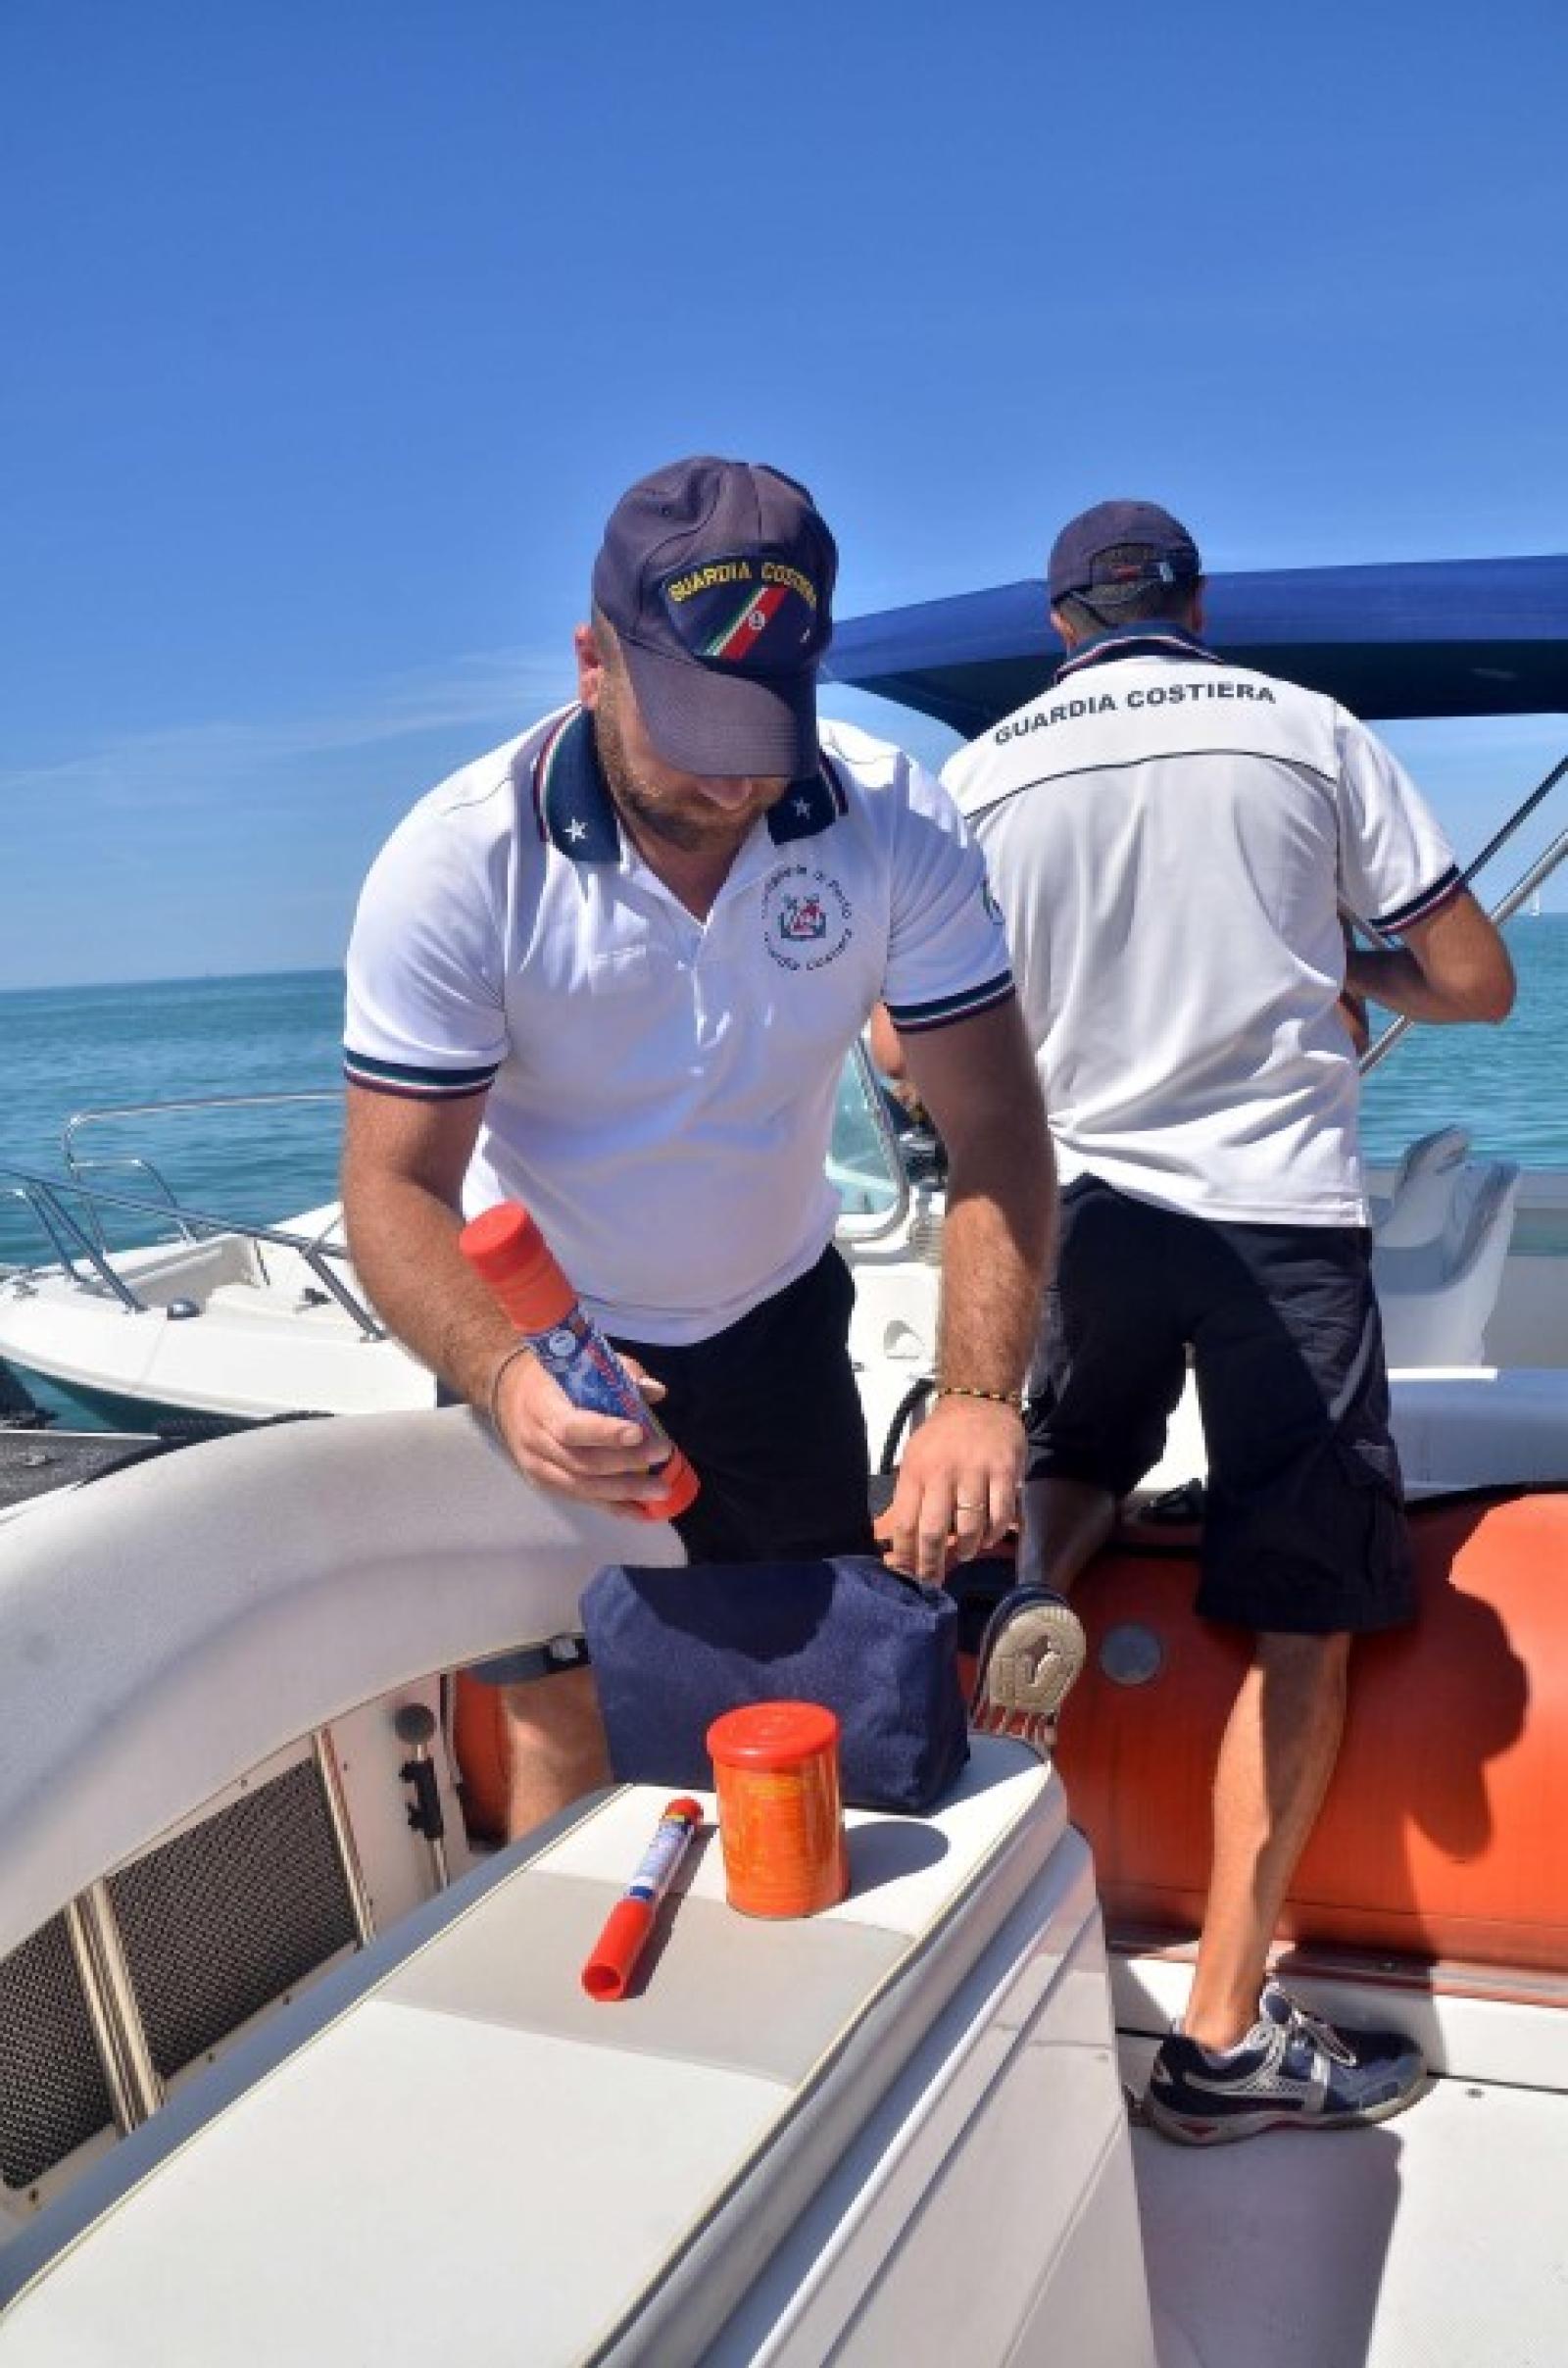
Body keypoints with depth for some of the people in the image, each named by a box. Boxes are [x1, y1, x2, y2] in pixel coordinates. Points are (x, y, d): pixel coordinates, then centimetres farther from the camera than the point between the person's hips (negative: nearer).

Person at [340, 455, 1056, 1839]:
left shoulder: (898, 829, -20)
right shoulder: (457, 865, -25)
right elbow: (396, 1185, -24)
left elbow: (993, 1128, -20)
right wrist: (502, 1377, -44)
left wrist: (981, 1397, -35)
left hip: (775, 1322, 2)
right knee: (570, 1727, 3)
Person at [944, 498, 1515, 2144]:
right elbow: (1476, 983, 2)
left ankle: (1025, 1580, -5)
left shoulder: (981, 775, 5)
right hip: (1283, 1211, -2)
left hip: (1084, 1198, 2)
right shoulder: (1312, 729, 2)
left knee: (1079, 1454, 29)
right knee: (1303, 1622, 5)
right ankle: (1226, 2032, 6)